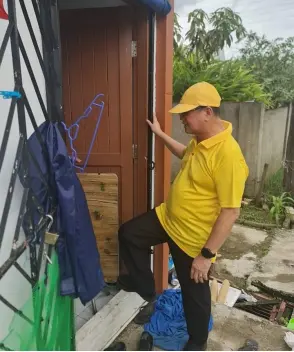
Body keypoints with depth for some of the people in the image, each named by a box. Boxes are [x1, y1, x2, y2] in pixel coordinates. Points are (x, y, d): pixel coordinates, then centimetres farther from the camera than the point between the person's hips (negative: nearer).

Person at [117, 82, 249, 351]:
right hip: (168, 217, 8)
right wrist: (160, 134, 20)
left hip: (194, 238, -8)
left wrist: (206, 255, -23)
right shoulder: (201, 139, -2)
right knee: (129, 234, 15)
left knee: (194, 293, 13)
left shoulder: (228, 154, -30)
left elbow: (230, 212, -28)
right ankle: (146, 291, 34)